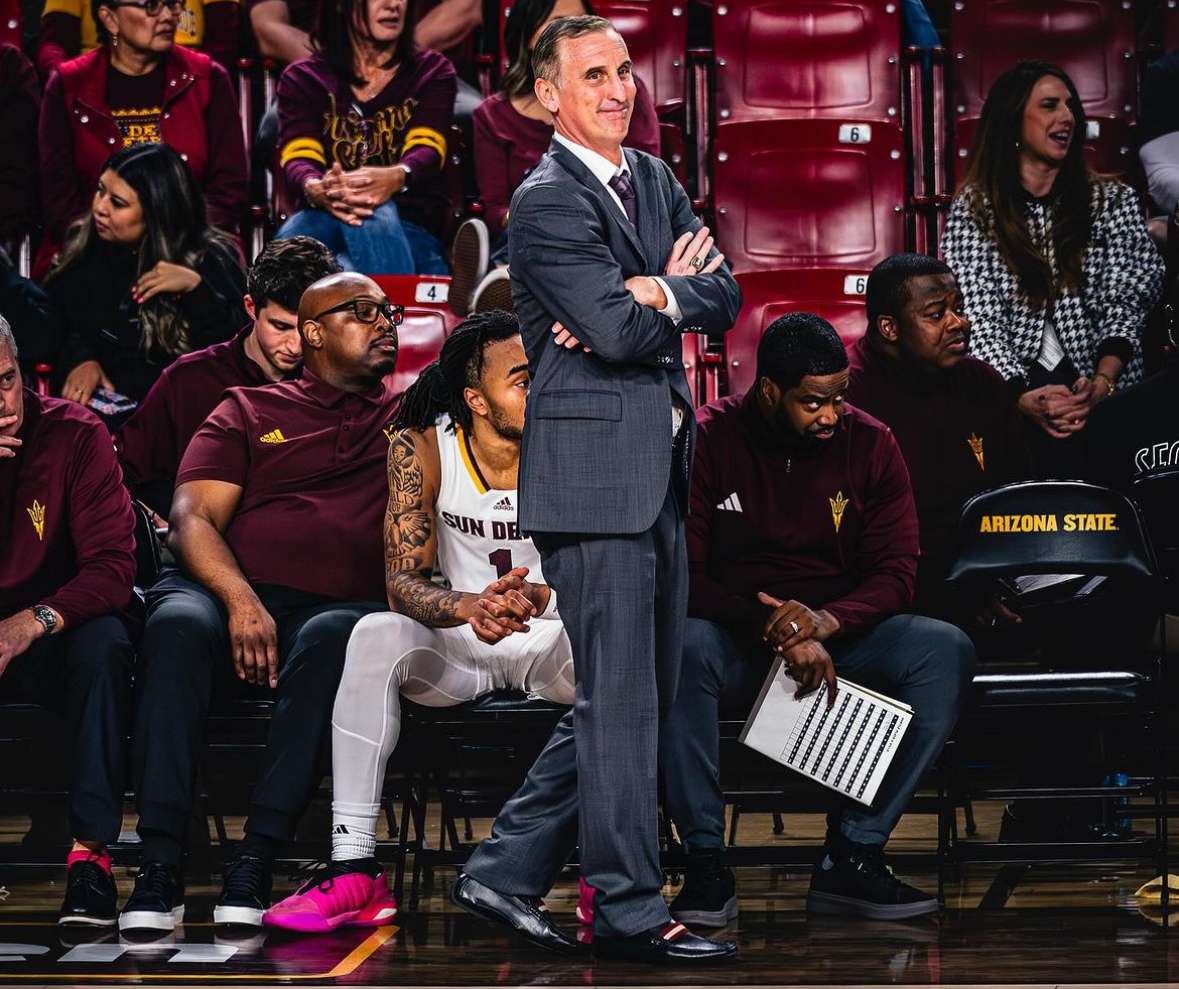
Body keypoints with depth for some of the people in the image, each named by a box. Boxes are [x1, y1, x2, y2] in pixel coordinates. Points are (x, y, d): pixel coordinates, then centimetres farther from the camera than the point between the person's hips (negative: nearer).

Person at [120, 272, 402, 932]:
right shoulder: (250, 412, 20)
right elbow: (192, 518, 6)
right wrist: (240, 601, -12)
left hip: (344, 607, 0)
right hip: (235, 597, 0)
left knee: (331, 639, -37)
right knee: (178, 624, -35)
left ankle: (256, 864, -37)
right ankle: (160, 866, -37)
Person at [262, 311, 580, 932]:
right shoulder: (422, 448, -8)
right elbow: (403, 581, -13)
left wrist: (535, 597, -39)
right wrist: (469, 607, -37)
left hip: (552, 643, 0)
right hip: (455, 647, 1)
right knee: (376, 635, -30)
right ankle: (353, 872, -32)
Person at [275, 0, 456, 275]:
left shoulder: (432, 71, 15)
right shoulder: (302, 78, 15)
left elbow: (427, 151, -5)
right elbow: (298, 159, -4)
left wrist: (395, 178, -33)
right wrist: (317, 190, -32)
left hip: (410, 231, -1)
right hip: (325, 223, 1)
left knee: (373, 211, -37)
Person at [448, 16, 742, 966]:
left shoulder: (655, 180, 16)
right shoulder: (547, 202, -10)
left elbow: (724, 298, 7)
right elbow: (621, 333, -19)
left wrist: (644, 296, -10)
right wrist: (671, 294, -1)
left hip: (659, 473, 9)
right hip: (595, 473, -9)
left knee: (639, 694, 11)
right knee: (618, 698, -4)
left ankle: (505, 872, 18)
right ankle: (629, 909, 4)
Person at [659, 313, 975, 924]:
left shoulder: (869, 444, 3)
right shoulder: (706, 440, -5)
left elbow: (895, 573, -1)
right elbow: (682, 575, -12)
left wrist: (825, 621, -23)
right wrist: (777, 632, -25)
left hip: (839, 636, 3)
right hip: (736, 641, -3)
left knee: (946, 650, -26)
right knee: (681, 647, -38)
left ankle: (851, 858, -25)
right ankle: (706, 864, -29)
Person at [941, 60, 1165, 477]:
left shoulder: (1112, 201, 12)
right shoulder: (973, 212, 7)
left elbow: (1124, 305, 4)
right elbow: (976, 321, -2)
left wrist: (1101, 384, -16)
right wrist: (1024, 398, -20)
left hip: (1102, 398, 2)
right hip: (1010, 399, -2)